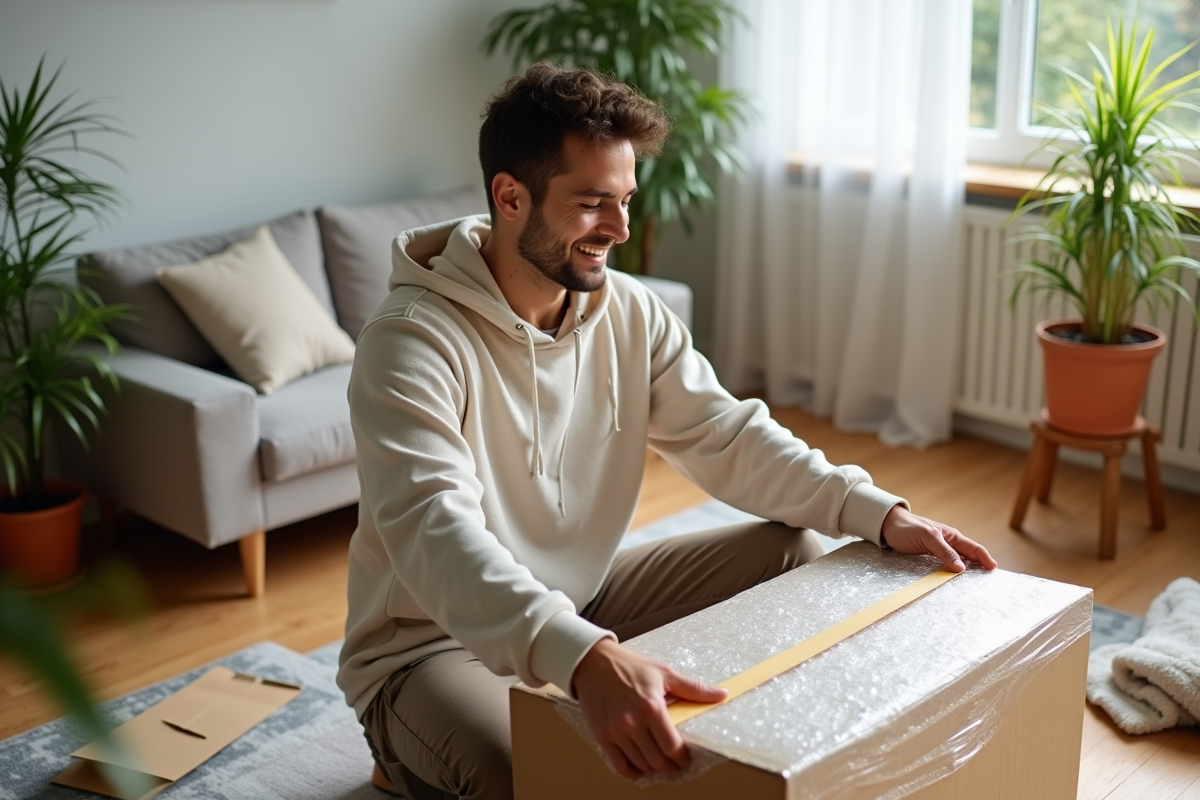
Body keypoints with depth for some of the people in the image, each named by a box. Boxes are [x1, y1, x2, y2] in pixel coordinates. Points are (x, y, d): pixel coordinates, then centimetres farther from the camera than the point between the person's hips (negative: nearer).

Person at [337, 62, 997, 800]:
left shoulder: (630, 314, -4)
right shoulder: (412, 343, -26)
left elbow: (728, 438, -4)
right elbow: (439, 538, -40)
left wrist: (877, 513, -20)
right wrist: (587, 658, -56)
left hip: (582, 602, 7)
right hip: (434, 645, -6)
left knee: (796, 553, -2)